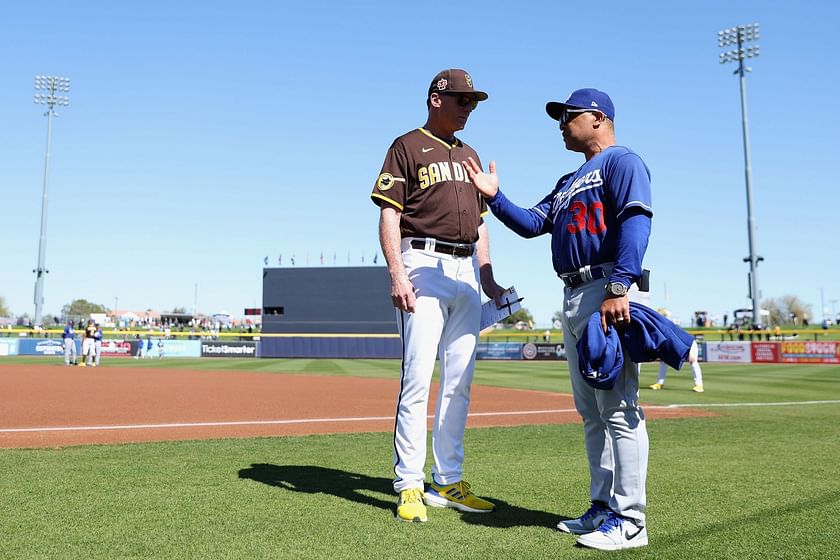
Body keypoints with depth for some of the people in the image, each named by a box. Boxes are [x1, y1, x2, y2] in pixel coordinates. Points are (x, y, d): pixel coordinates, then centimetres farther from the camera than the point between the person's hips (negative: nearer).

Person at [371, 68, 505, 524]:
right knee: (417, 379, -9)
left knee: (460, 383, 6)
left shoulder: (469, 155, 24)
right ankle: (409, 487, -1)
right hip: (424, 266, -7)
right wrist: (397, 274, -18)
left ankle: (448, 482, 15)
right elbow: (389, 215, -6)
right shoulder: (407, 147, 4)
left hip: (467, 273, 7)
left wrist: (488, 279, 15)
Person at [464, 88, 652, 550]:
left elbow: (636, 221, -16)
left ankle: (629, 520, -3)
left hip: (607, 294, -10)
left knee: (618, 409, -9)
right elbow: (531, 224, 22)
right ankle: (602, 507, 20)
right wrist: (495, 197, 9)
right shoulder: (569, 183, 28)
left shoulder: (621, 161, -1)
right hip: (573, 300, 10)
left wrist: (618, 287, -27)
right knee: (591, 412, 11)